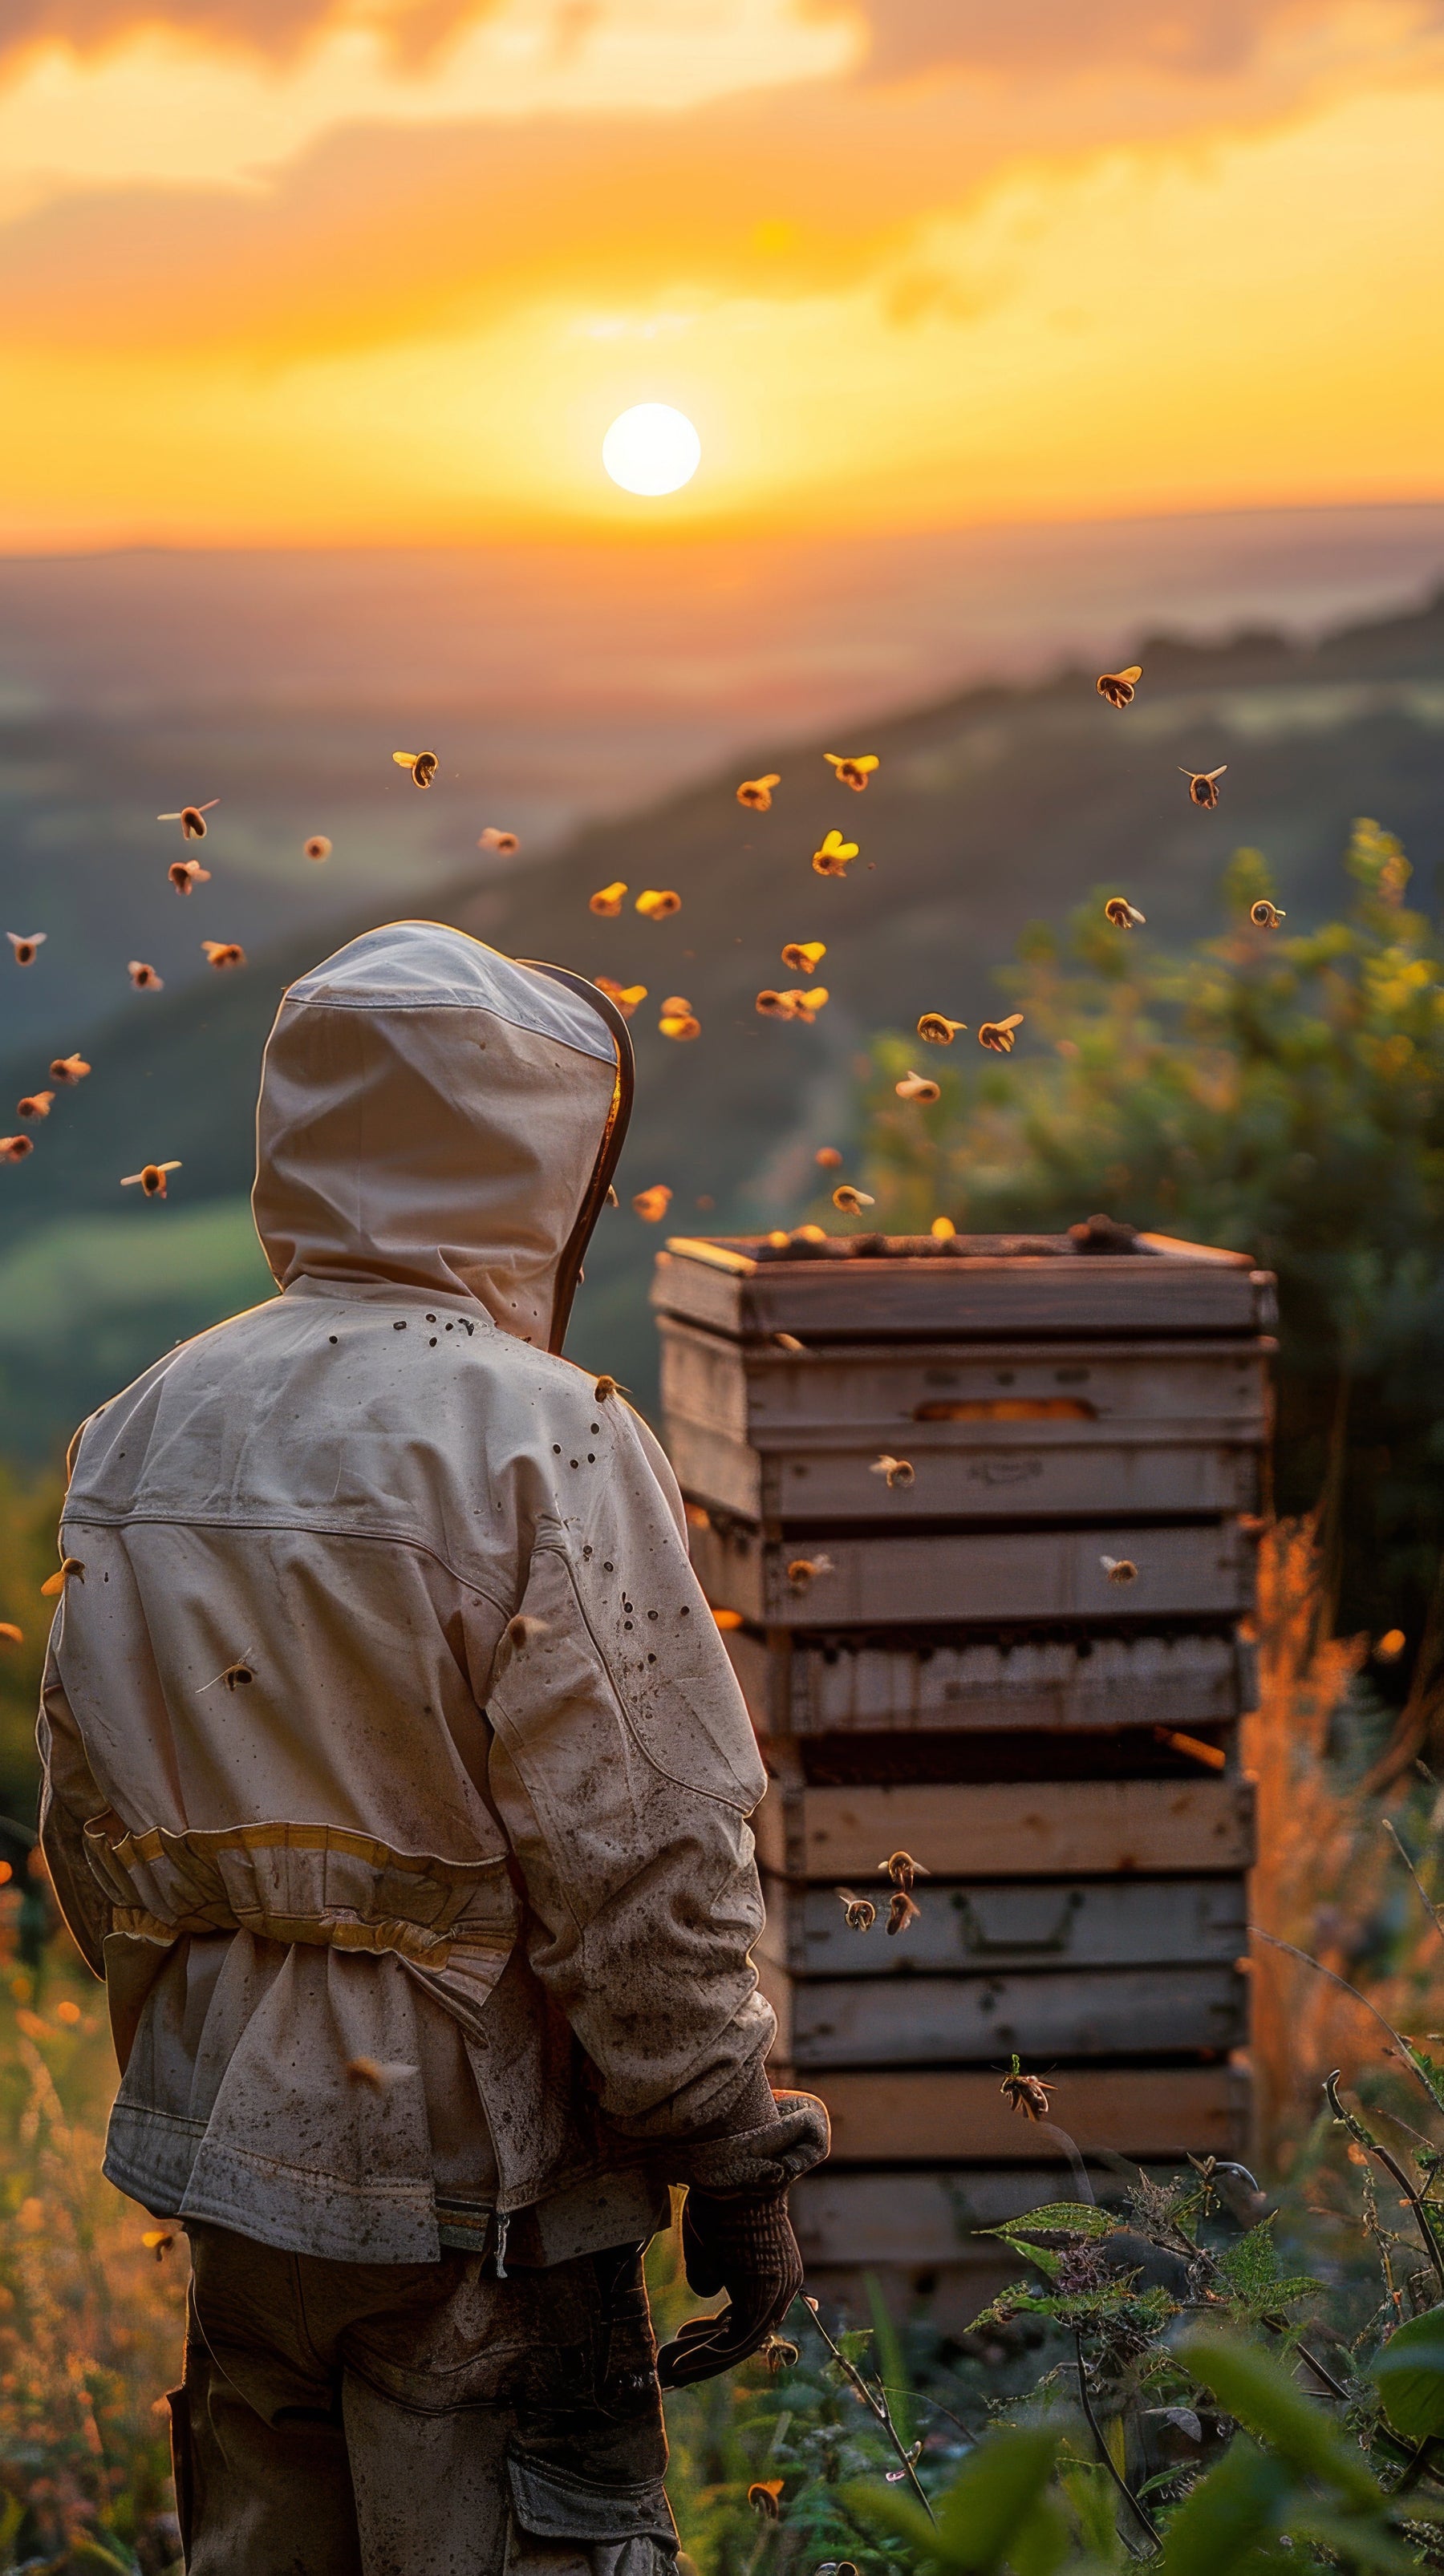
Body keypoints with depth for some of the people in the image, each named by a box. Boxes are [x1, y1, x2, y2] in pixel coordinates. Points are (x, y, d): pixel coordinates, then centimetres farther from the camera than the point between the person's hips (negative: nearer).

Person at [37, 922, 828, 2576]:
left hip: (227, 2151, 7)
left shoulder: (144, 1432, 4)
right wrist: (736, 2162, -8)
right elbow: (640, 1866, -17)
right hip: (471, 2190, -7)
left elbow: (92, 1843, 12)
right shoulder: (541, 1444, -17)